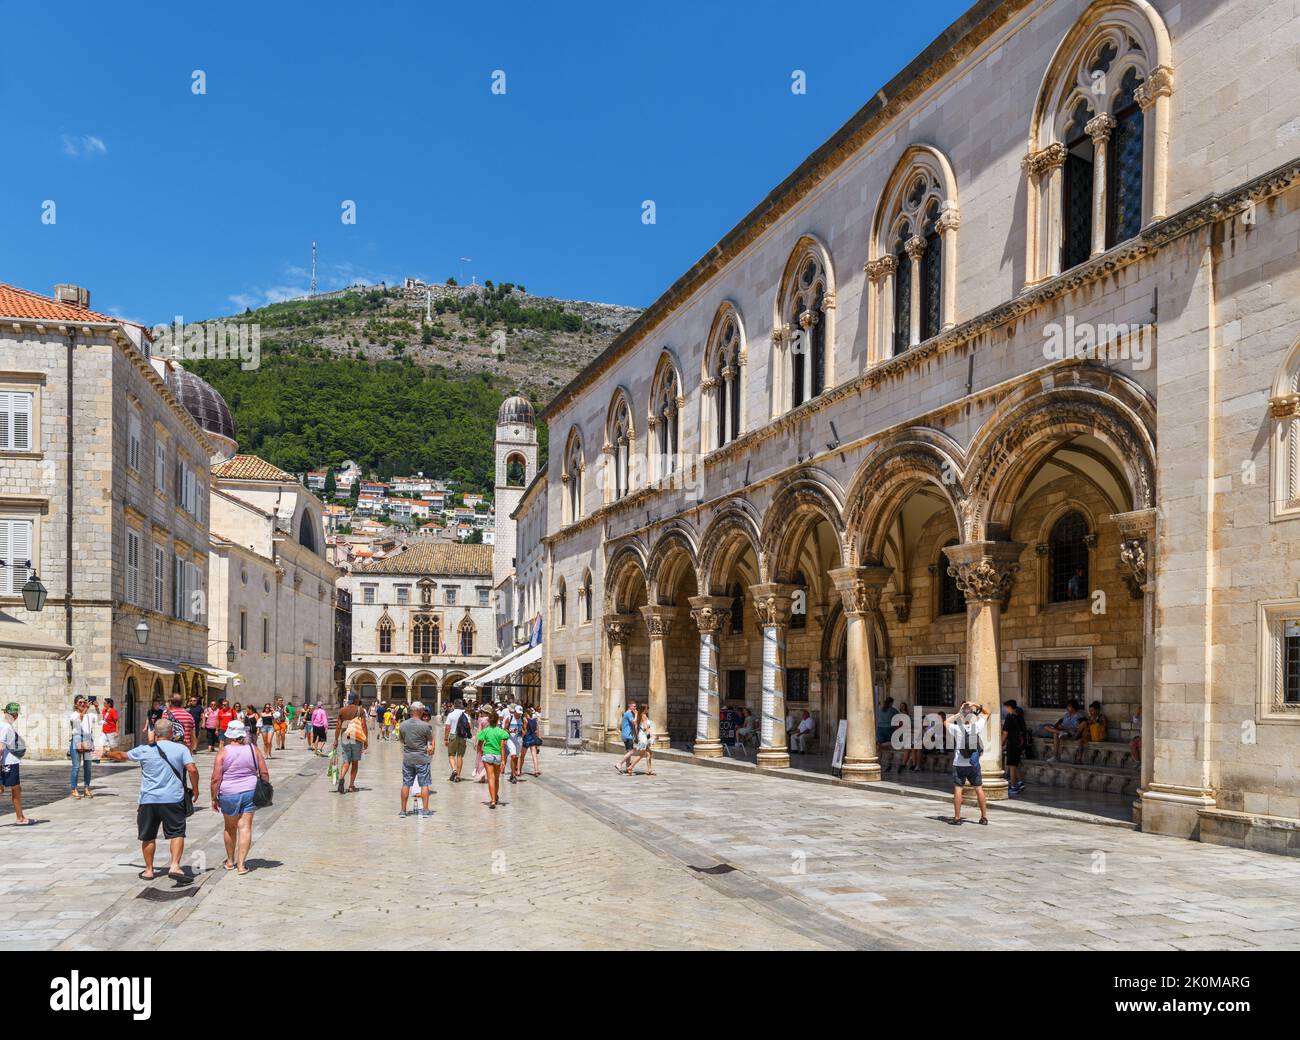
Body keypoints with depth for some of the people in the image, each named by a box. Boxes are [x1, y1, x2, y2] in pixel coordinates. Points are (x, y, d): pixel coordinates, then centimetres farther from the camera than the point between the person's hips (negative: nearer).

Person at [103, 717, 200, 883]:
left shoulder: (144, 750, 3)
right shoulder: (181, 749, -2)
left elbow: (121, 755, 20)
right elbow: (192, 770, -12)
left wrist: (107, 754, 39)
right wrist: (195, 789, 3)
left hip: (149, 800, 2)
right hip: (173, 800, -2)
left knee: (148, 837, 14)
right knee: (177, 833, 1)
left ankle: (149, 870, 23)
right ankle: (175, 866, -15)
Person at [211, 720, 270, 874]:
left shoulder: (224, 752, -7)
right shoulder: (253, 749, 0)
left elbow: (216, 778, -9)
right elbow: (264, 773, 2)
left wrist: (214, 798, 1)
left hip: (229, 794, -1)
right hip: (250, 792, 1)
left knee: (230, 827, 16)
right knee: (245, 827, 2)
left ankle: (230, 861, 30)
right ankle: (241, 864, -2)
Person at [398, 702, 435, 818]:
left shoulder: (402, 725, -2)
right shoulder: (425, 726, -14)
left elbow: (401, 740, 9)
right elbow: (431, 740, -3)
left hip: (407, 758, 3)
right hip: (422, 758, -3)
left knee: (406, 784, 10)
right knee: (424, 784, 5)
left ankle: (403, 810, 15)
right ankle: (425, 810, 5)